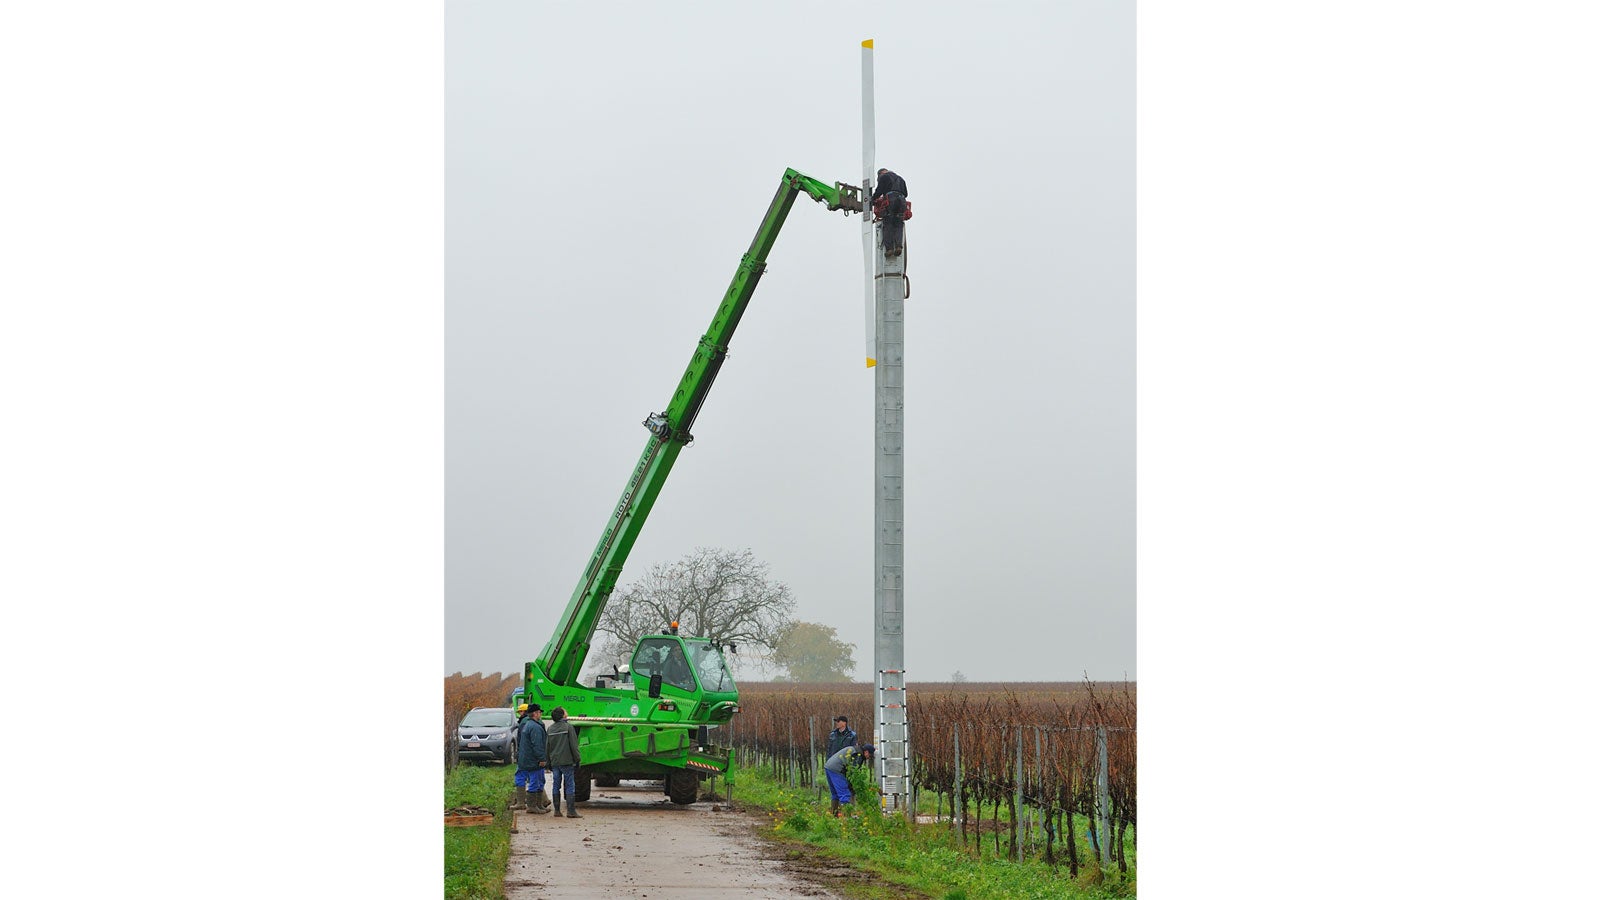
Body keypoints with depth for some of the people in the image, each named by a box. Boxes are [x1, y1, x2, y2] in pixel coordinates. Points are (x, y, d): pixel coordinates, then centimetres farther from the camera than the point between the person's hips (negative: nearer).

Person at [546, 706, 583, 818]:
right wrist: (577, 760, -2)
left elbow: (547, 747, 13)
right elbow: (574, 745, -9)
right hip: (567, 762, -5)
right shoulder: (568, 727, -8)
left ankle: (557, 810, 10)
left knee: (555, 786, 10)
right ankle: (571, 811, -7)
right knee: (570, 786, -3)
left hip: (554, 762, 5)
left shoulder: (550, 729, 9)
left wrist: (549, 762, 20)